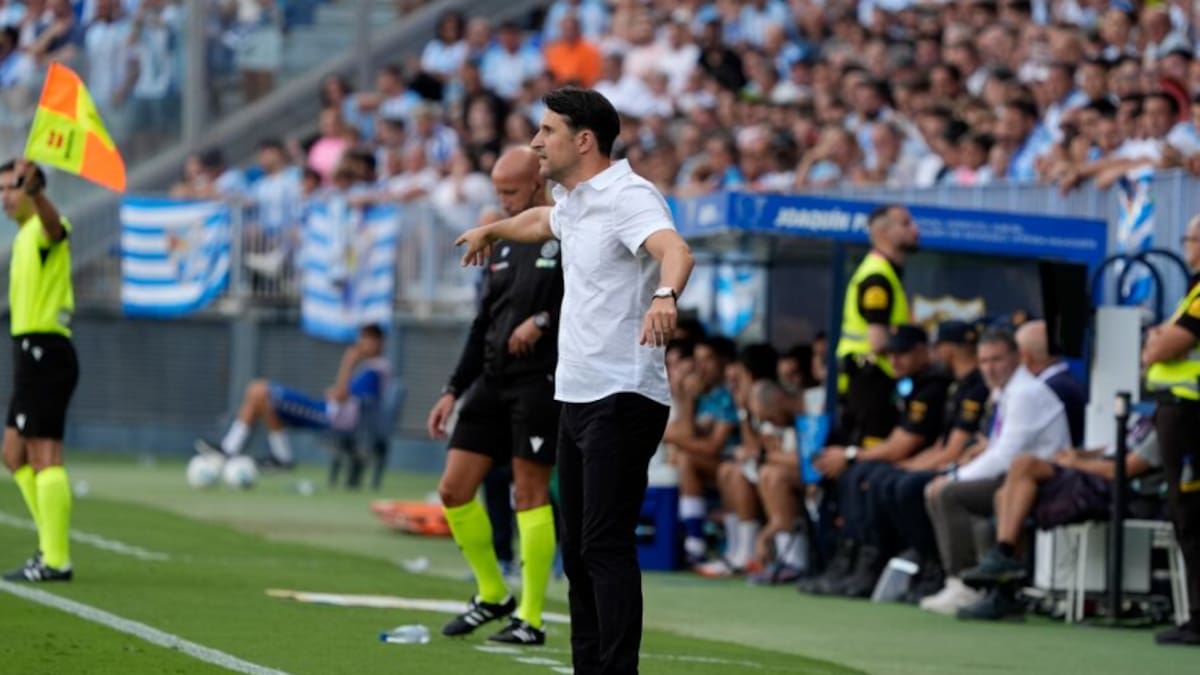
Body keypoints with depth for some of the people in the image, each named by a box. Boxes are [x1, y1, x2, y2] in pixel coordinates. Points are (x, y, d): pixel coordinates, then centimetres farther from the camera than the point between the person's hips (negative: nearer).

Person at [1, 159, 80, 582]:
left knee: (45, 457, -11)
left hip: (44, 352, -10)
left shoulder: (44, 231, -11)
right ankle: (51, 546, 18)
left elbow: (53, 222, -38)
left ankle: (55, 561, -12)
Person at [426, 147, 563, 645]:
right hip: (493, 381, 8)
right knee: (454, 490, 4)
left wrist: (543, 321, -22)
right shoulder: (504, 245, 16)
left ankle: (531, 619, 1)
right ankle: (491, 594, 20)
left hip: (542, 380, -8)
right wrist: (454, 389, 17)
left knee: (530, 493, -7)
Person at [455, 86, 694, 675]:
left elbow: (675, 251, -36)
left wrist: (665, 295, -57)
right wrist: (492, 230, 59)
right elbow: (543, 221, 41)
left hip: (623, 399, -10)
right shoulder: (572, 201, 15)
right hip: (577, 398, 10)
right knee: (578, 549, 10)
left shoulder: (630, 197, -15)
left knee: (605, 547, -15)